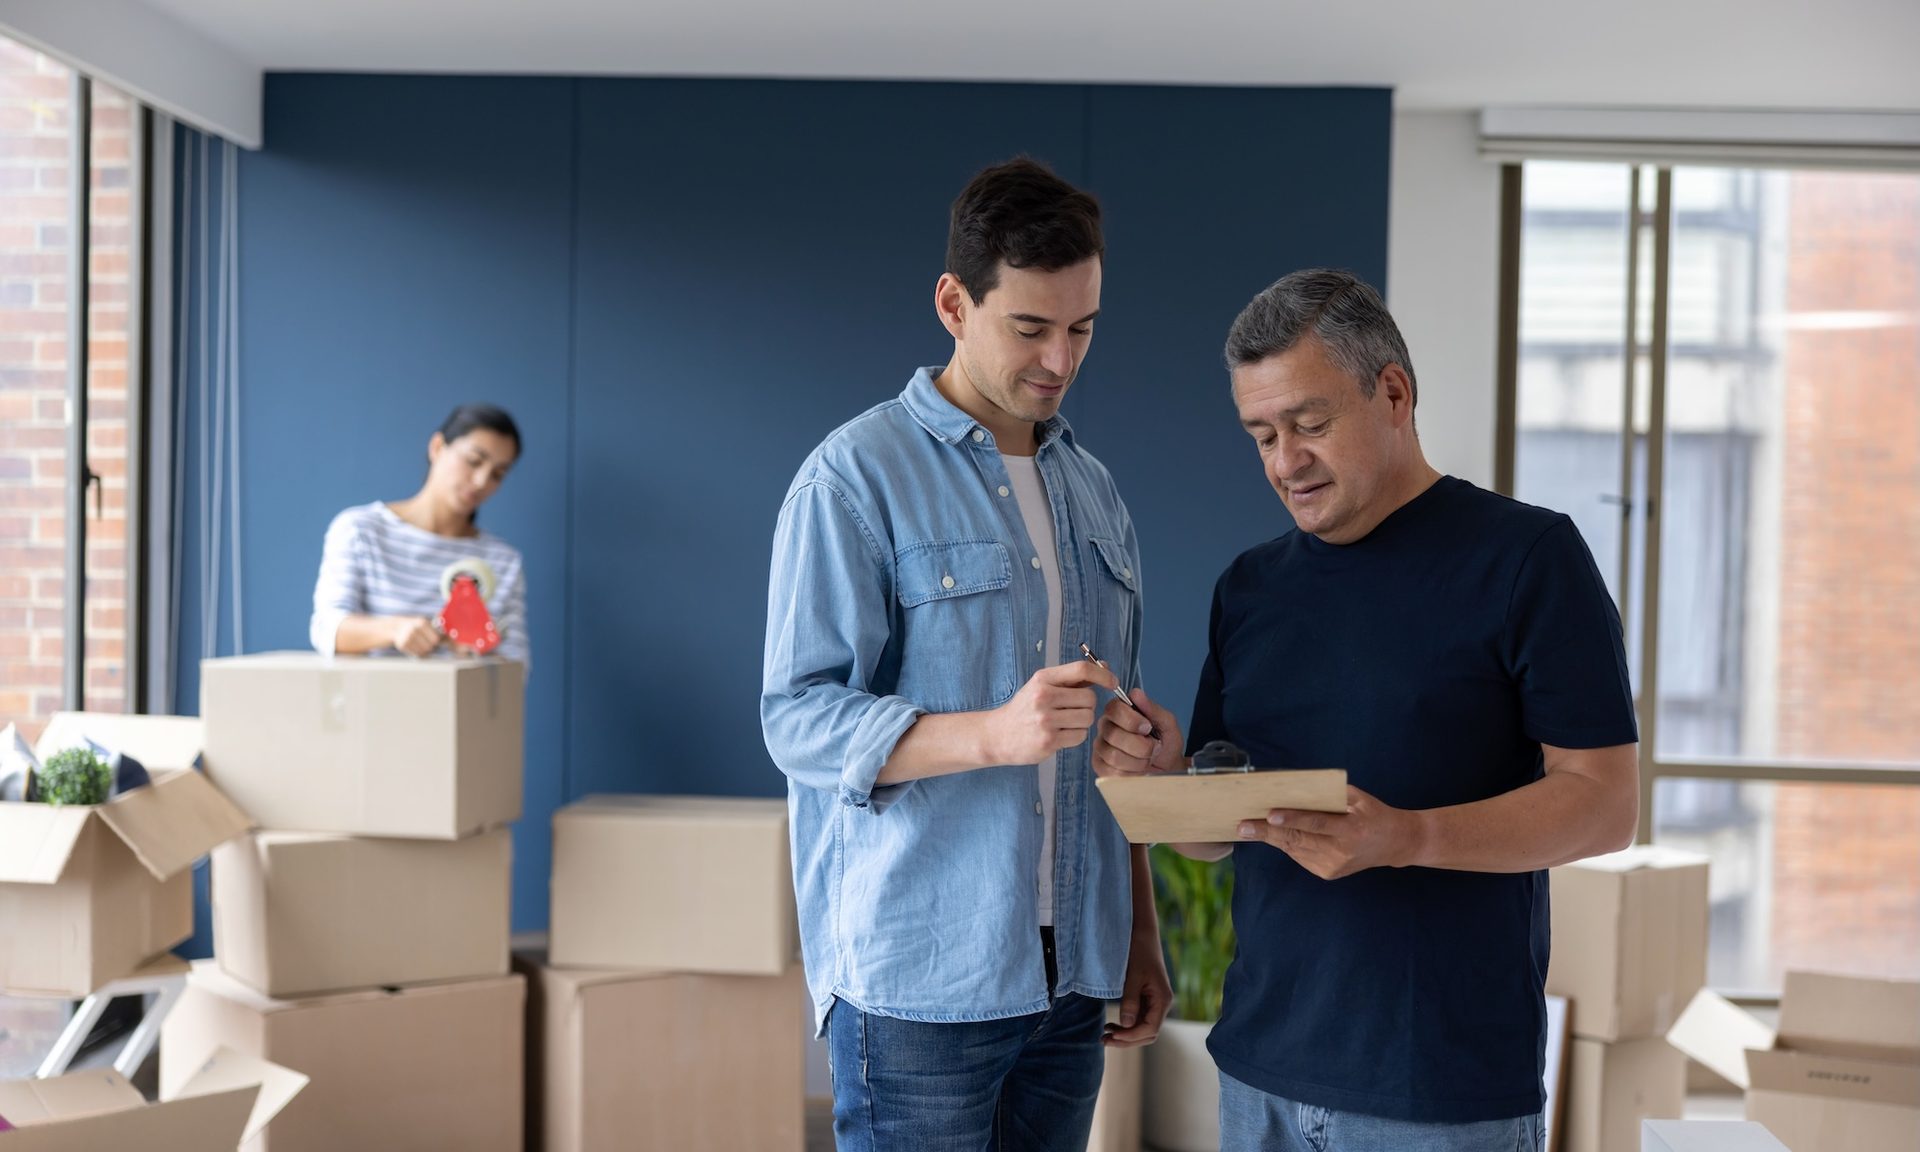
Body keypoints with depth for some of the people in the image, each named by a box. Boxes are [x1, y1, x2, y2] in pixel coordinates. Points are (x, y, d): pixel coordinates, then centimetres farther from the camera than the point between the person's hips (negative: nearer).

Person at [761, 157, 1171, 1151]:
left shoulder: (1092, 490, 14)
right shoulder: (856, 476, -7)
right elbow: (799, 719, -13)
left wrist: (1143, 938, 16)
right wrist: (994, 733, -27)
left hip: (1071, 978, 6)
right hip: (917, 982, -6)